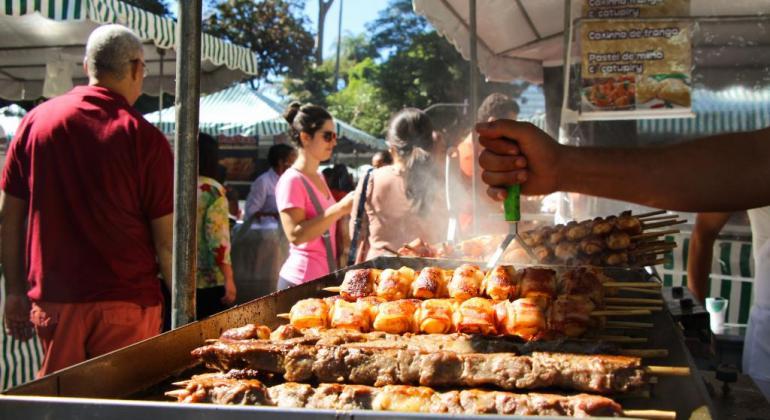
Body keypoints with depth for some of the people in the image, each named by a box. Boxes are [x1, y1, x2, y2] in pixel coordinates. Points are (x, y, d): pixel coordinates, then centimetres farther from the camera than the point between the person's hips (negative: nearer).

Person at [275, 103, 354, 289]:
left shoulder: (318, 177, 15)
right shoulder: (291, 180, -12)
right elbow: (296, 235, -23)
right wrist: (340, 208, -24)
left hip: (325, 278, 8)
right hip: (301, 281, -8)